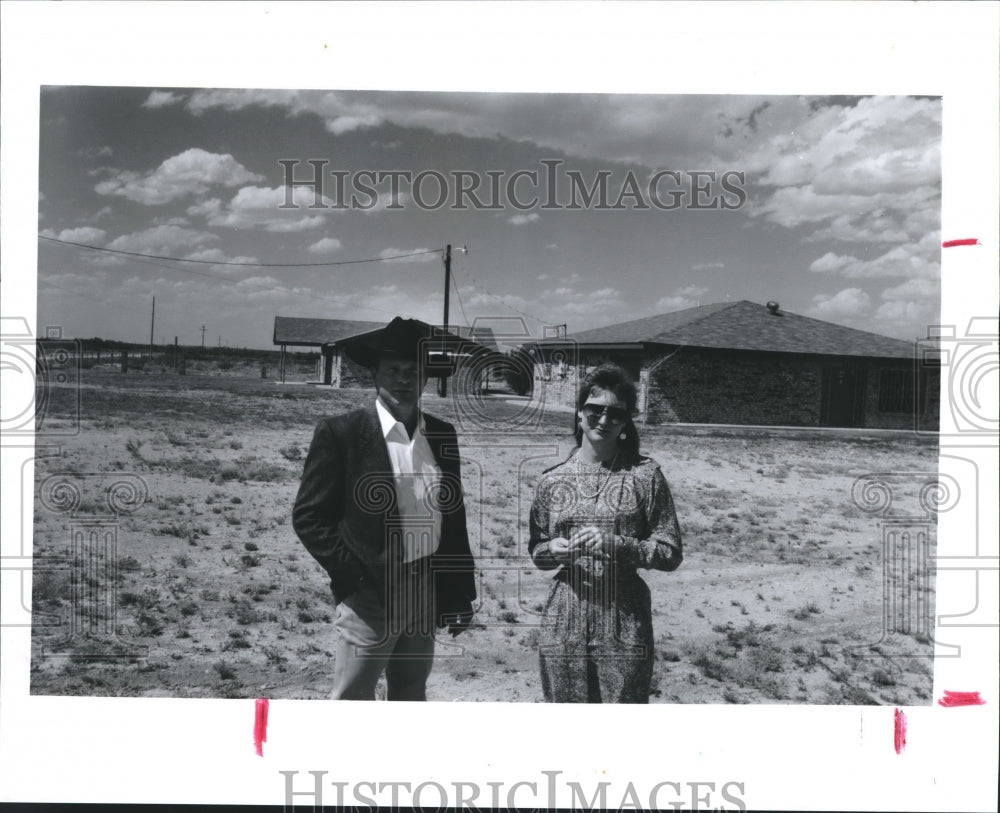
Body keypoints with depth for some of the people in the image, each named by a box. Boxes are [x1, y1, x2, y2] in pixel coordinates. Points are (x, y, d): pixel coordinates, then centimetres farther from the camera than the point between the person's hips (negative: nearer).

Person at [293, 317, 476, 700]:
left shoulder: (442, 434, 7)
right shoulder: (341, 433, -9)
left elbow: (454, 516, 11)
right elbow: (308, 516, -8)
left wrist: (461, 593, 10)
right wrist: (353, 577, -14)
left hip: (426, 593, 5)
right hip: (369, 595, -5)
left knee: (410, 698, 18)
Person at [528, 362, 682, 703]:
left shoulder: (644, 475, -3)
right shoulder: (553, 480, 4)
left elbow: (670, 553, -2)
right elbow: (536, 550, 14)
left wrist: (617, 545, -16)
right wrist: (554, 550, -7)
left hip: (624, 623, -2)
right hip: (563, 621, 2)